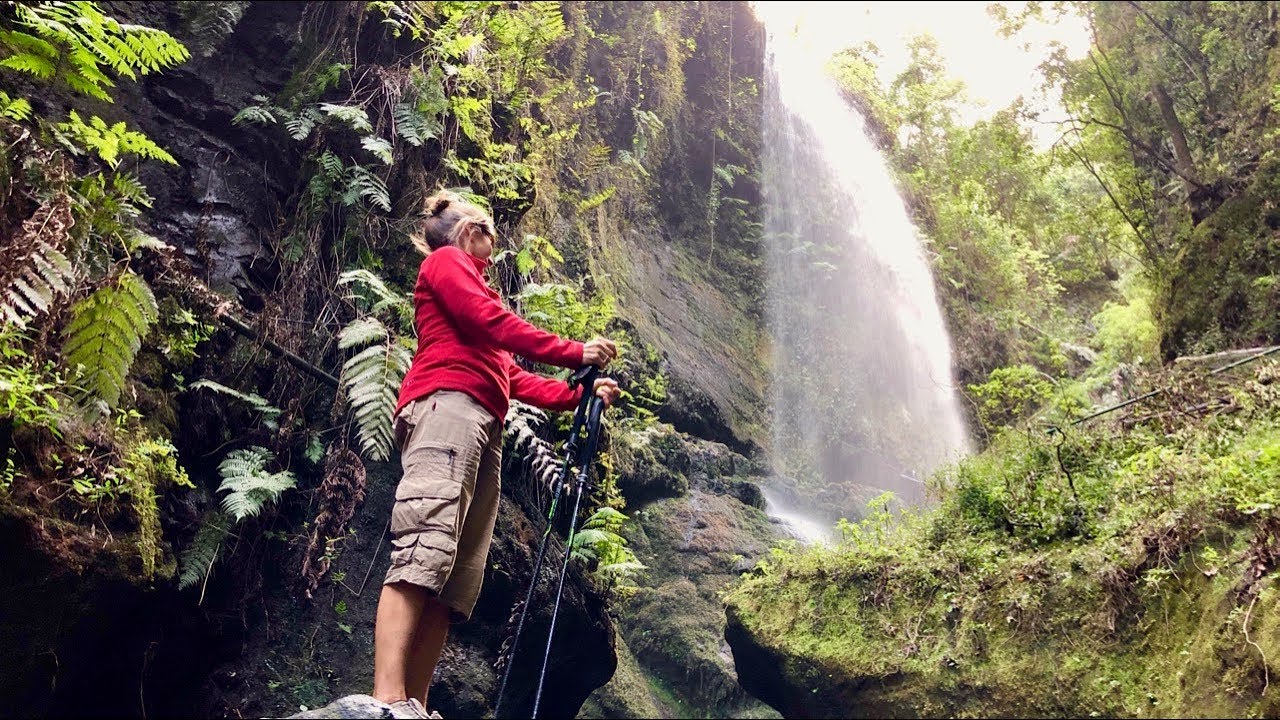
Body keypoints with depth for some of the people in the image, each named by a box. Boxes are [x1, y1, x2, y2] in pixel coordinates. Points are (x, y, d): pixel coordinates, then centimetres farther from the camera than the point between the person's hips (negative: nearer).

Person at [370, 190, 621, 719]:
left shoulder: (463, 279, 37)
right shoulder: (446, 261, 14)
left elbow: (512, 377, 27)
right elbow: (494, 322, -4)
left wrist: (580, 394, 20)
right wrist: (574, 353, 0)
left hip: (483, 427, 9)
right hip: (447, 405, -9)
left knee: (458, 576, -5)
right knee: (426, 550, -24)